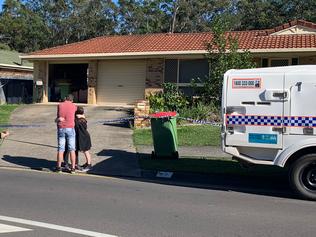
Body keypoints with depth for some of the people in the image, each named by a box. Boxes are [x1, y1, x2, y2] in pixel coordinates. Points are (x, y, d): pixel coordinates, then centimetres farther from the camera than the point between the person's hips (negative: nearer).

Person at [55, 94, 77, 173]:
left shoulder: (59, 105, 4)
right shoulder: (74, 106, 2)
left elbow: (59, 117, 8)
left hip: (61, 129, 1)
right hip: (70, 129, -1)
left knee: (61, 149, 8)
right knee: (72, 149, 3)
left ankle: (59, 167, 13)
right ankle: (73, 168, 3)